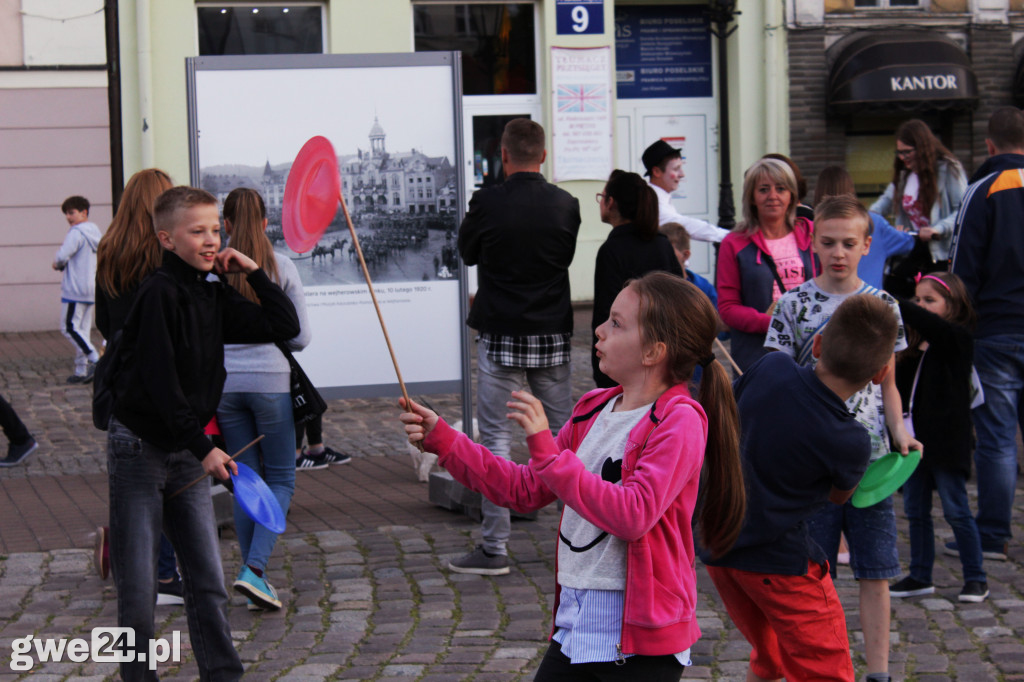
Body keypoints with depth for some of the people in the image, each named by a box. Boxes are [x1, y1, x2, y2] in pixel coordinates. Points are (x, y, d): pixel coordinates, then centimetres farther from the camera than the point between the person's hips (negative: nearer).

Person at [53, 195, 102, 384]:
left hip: (75, 289, -9)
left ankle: (96, 360, -14)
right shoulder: (94, 232, 14)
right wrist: (63, 264, 12)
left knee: (69, 328, -4)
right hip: (91, 289, 9)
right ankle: (82, 371, 8)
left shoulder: (76, 233, -14)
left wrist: (57, 264, 0)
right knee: (83, 330, 9)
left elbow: (62, 256, -22)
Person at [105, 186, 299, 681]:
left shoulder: (213, 296, 7)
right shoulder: (159, 292, -15)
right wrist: (203, 447, -22)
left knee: (208, 580, 5)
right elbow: (159, 380, -20)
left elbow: (283, 326, 12)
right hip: (139, 448, -7)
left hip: (186, 450, 7)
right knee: (138, 588, -1)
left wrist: (254, 273, 2)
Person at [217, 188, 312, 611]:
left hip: (224, 383, 2)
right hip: (271, 381, -2)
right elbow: (300, 337, -2)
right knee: (280, 479, 8)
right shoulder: (282, 268, -3)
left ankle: (254, 578, 14)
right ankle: (254, 569, -9)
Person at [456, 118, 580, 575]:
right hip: (553, 335, 3)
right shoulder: (565, 205, -2)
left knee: (495, 438, 1)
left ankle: (494, 548, 1)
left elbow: (466, 252, 6)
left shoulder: (487, 203, -11)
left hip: (500, 336, -3)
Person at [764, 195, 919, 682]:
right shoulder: (794, 305, 0)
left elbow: (886, 383, 13)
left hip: (871, 458, 2)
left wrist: (899, 431, -3)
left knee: (875, 572, 4)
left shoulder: (882, 305, 6)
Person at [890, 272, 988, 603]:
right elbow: (901, 385, 16)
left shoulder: (957, 338, -9)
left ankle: (975, 578, 7)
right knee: (915, 510, 11)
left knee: (956, 510, -2)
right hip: (914, 438, 7)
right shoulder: (914, 344, 11)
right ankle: (920, 576, 21)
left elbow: (932, 325, -28)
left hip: (945, 439, -7)